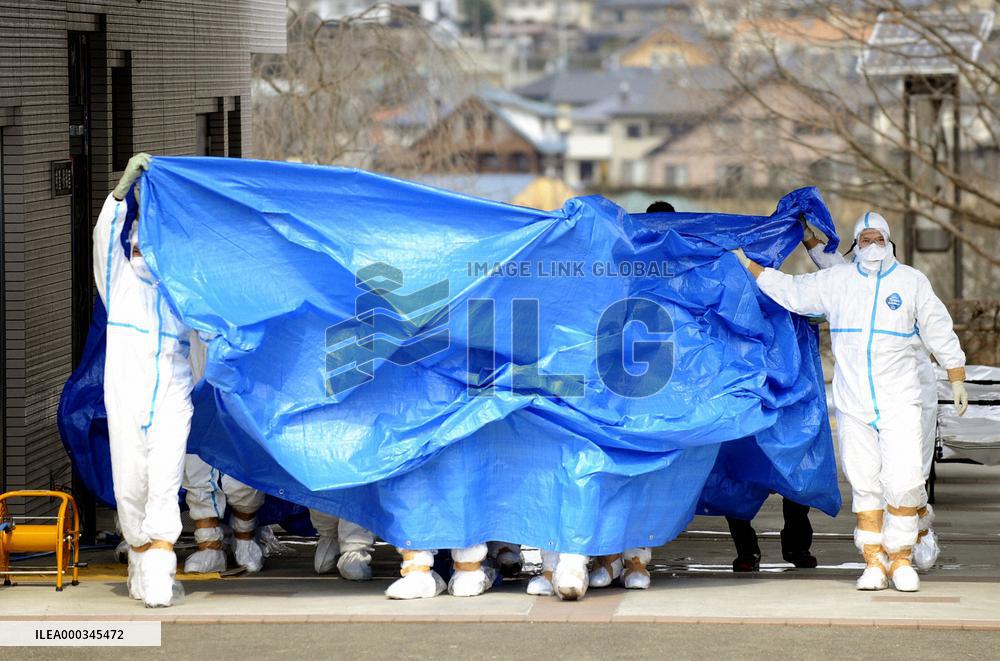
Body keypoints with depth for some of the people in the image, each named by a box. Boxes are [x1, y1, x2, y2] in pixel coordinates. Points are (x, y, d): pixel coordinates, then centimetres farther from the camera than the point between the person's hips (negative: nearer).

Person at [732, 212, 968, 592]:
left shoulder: (912, 282, 6)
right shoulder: (836, 281, 9)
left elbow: (940, 333, 12)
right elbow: (790, 291, 20)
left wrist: (957, 381, 10)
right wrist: (747, 264, 22)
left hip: (899, 402, -2)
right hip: (852, 404, 2)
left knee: (903, 481, -11)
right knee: (864, 484, 0)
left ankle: (901, 560, 1)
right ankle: (874, 563, 6)